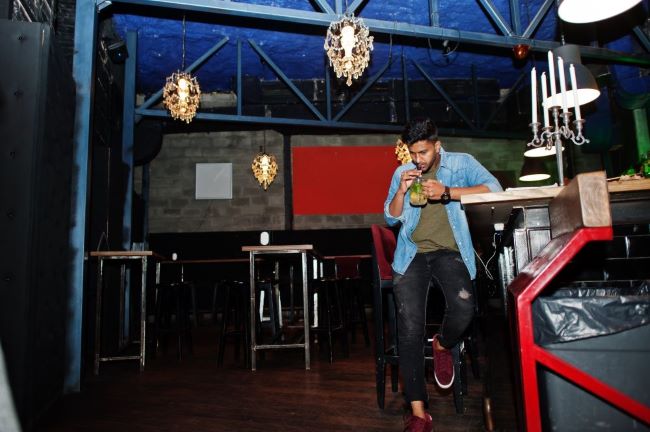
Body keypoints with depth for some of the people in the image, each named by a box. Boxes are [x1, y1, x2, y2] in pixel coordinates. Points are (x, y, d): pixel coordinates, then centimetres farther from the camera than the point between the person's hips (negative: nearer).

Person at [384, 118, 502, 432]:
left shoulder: (461, 163, 7)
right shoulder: (402, 172, 16)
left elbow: (494, 189, -9)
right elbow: (390, 218, 13)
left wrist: (447, 192, -19)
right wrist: (402, 191, -6)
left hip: (448, 252, -1)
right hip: (412, 254, 2)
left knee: (464, 308, -28)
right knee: (409, 328, -13)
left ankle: (442, 346, 10)